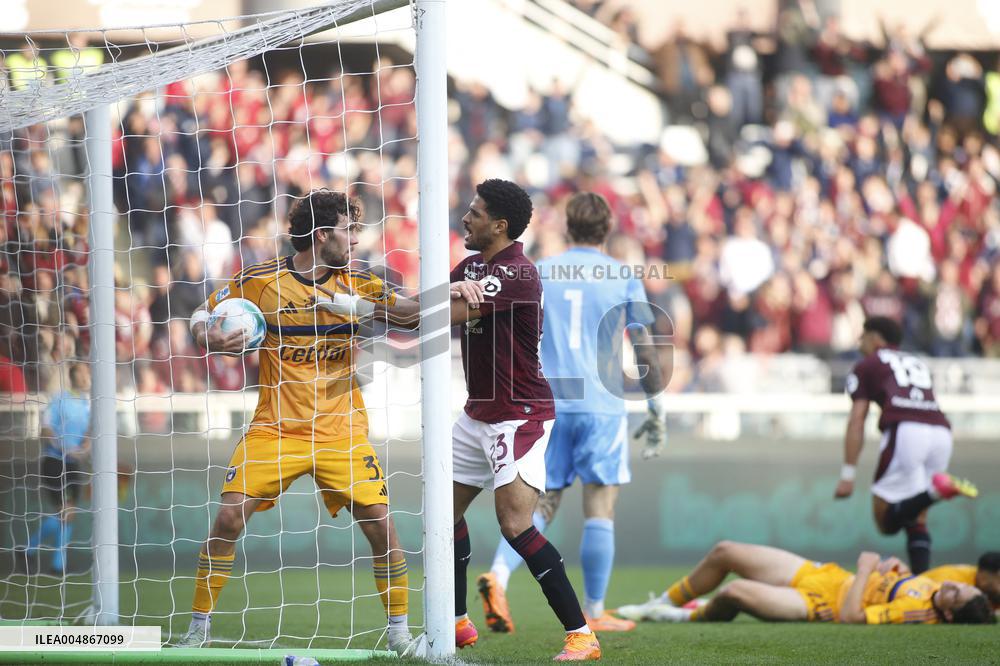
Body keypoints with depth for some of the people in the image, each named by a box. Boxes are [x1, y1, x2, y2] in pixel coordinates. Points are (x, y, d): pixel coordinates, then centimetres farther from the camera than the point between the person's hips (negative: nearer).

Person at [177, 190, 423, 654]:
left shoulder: (357, 284, 2)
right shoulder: (258, 281, -4)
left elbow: (411, 313, -3)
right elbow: (203, 315, 4)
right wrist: (207, 336, -16)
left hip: (340, 432, 1)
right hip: (274, 427, -1)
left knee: (380, 524, -9)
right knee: (228, 518, -11)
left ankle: (399, 630, 7)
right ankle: (199, 628, 3)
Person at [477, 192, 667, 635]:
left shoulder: (537, 273, 8)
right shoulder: (624, 278, 4)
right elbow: (646, 353, 4)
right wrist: (657, 409, 11)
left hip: (547, 405, 2)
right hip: (601, 406, -2)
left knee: (540, 503, 6)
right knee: (599, 509, 4)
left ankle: (498, 574, -18)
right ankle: (594, 613, 6)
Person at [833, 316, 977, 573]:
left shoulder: (866, 366, 20)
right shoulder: (919, 364, 34)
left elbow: (856, 421, 11)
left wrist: (847, 475, 8)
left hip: (905, 430, -5)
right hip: (941, 432, 5)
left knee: (886, 521, -3)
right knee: (916, 520, 17)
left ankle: (936, 490, -27)